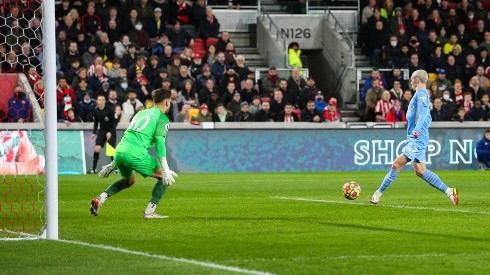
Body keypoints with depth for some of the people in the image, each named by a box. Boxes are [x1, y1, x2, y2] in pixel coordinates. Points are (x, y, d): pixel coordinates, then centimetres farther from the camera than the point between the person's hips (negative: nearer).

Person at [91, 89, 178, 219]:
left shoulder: (141, 113, 28)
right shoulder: (162, 118, 5)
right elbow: (159, 141, -10)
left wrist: (113, 164, 36)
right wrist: (166, 169, -13)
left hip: (119, 150, 8)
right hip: (136, 153, -8)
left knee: (130, 180, 33)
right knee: (165, 178, 7)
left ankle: (100, 199, 15)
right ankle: (149, 212, 0)